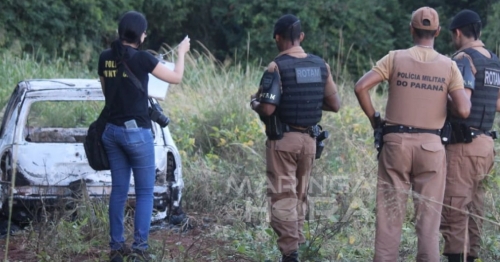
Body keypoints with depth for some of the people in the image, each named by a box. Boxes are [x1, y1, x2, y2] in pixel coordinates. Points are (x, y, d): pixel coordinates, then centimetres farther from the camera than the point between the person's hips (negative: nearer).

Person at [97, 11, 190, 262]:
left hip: (112, 130, 6)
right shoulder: (142, 58, -14)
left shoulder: (105, 58, 3)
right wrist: (182, 52, 13)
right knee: (145, 192, 3)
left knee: (119, 190, 13)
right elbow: (176, 77, -2)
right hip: (136, 131, -6)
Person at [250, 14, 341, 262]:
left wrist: (254, 102, 2)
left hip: (282, 139, -5)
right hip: (309, 139, 5)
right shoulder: (320, 65, 3)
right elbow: (335, 104, 7)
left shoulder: (277, 67, -13)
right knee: (299, 195, 18)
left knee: (283, 197, -1)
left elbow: (267, 109, -19)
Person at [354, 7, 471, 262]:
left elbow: (361, 87, -8)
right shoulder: (449, 66, 0)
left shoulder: (395, 58, 0)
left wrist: (373, 119, 4)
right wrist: (444, 98, 12)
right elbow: (463, 110, -8)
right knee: (429, 216, 4)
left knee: (390, 212, 4)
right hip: (431, 145, 0)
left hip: (396, 142, 0)